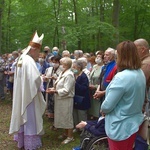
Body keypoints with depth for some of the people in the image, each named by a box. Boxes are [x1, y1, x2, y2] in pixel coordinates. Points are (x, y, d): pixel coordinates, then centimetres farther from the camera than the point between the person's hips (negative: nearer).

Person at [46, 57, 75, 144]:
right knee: (63, 117, 18)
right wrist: (53, 88, 0)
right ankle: (66, 133, 34)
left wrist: (55, 91, -22)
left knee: (67, 117, 2)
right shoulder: (62, 73, 10)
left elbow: (66, 90, -24)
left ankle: (70, 136, 14)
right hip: (60, 99, 9)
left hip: (66, 99, -9)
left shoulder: (69, 75, -19)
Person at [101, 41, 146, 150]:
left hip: (121, 127, -8)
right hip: (134, 122, 8)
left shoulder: (122, 77, -29)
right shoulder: (140, 73, 0)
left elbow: (107, 106, -25)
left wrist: (103, 109, -2)